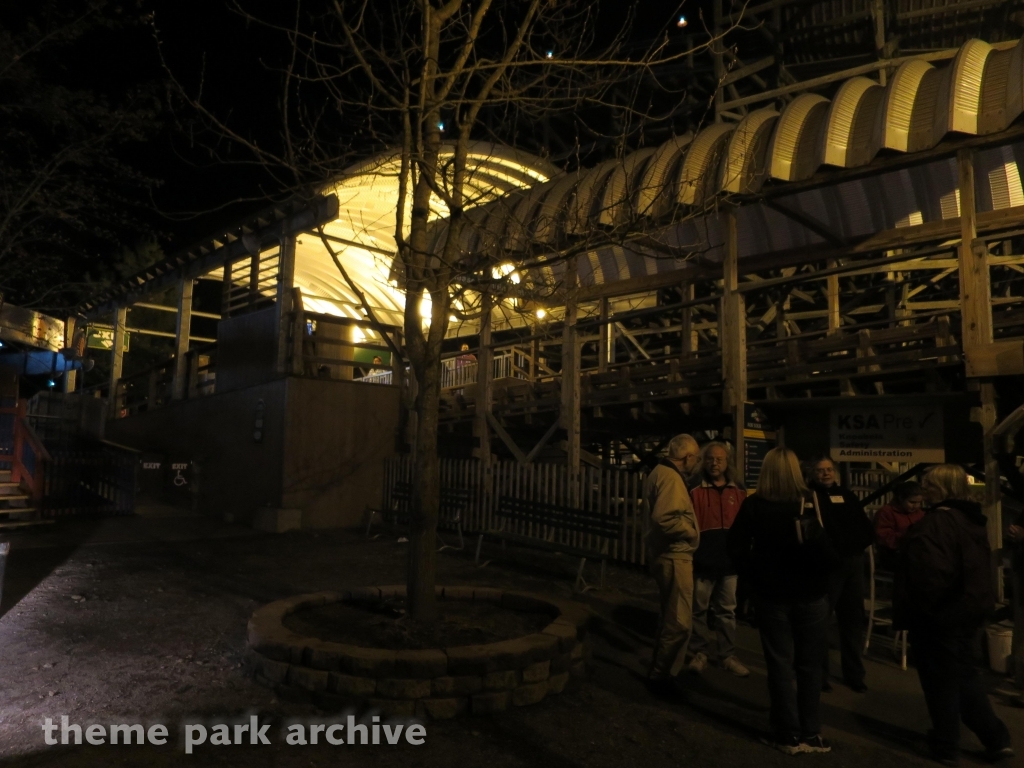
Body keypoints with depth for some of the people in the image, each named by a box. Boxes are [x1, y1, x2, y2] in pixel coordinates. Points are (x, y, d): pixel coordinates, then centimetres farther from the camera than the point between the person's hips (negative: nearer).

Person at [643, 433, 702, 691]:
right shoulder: (670, 478, -20)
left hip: (666, 554, 11)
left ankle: (660, 669, 34)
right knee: (679, 622, -4)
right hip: (674, 556, -11)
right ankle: (660, 676, 7)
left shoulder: (660, 472, 12)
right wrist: (691, 531, -17)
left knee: (670, 617, 22)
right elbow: (665, 519, -32)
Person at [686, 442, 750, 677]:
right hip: (703, 561, -3)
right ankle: (699, 653, 20)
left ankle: (728, 655, 23)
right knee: (699, 609, 7)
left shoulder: (738, 492, 9)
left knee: (727, 611, 12)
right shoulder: (694, 490, -3)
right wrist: (691, 552, -9)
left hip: (730, 561, 3)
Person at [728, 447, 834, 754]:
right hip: (811, 595, 1)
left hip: (771, 594, 0)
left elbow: (737, 550, -9)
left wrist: (757, 572, 3)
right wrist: (819, 572, 3)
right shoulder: (813, 502, -9)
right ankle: (810, 734, 22)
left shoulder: (754, 504, -8)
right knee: (809, 665, 14)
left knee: (780, 664, 10)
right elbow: (831, 551, -12)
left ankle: (789, 735, 16)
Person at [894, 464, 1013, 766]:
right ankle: (997, 739, 27)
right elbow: (978, 567, 16)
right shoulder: (973, 519, 7)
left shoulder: (933, 525, -24)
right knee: (963, 672, 23)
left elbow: (931, 577, -28)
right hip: (971, 608, 9)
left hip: (941, 615, -9)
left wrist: (919, 611, -13)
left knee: (940, 679, 7)